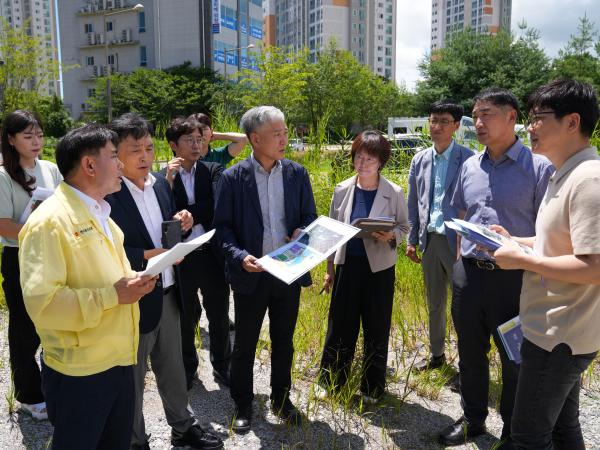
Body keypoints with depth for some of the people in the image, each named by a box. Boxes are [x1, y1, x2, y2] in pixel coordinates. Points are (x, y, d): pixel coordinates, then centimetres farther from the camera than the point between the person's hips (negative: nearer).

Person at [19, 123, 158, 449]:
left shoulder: (100, 215, 13)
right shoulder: (48, 221, -18)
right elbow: (42, 302, -25)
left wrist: (133, 281, 4)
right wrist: (113, 296, -24)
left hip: (118, 360, 8)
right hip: (79, 372, -8)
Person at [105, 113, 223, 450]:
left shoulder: (161, 184, 4)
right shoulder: (106, 194, -19)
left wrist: (181, 223, -5)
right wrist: (147, 256, -27)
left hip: (168, 293, 7)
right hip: (134, 301, -6)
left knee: (173, 368, 23)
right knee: (133, 377, 14)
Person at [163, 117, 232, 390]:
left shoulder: (213, 171, 1)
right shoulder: (163, 177, -1)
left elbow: (216, 207, -14)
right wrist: (169, 181, -18)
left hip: (212, 255, 1)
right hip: (181, 257, 0)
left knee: (219, 317, 14)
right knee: (185, 319, 16)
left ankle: (221, 367, 35)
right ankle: (188, 368, 37)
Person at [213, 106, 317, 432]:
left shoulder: (297, 173, 1)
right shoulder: (233, 177, -8)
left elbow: (310, 216, 8)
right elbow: (223, 226, -5)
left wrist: (303, 232, -14)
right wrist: (240, 256, -21)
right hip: (251, 274, -2)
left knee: (283, 342, 17)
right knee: (244, 345, 11)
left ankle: (281, 399, 37)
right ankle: (242, 406, 31)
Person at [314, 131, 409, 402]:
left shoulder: (393, 193, -7)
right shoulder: (342, 190, 0)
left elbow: (404, 227, 4)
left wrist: (391, 237, -19)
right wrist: (329, 269, 8)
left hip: (379, 268, -1)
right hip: (347, 265, 2)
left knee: (376, 328, 10)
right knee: (340, 324, 9)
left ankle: (372, 387, 28)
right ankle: (329, 381, 29)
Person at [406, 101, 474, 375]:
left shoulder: (468, 159, -8)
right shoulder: (419, 160, 8)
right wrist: (412, 240, 10)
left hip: (457, 241, -5)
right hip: (429, 240, 6)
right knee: (434, 304, 18)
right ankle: (436, 354, 34)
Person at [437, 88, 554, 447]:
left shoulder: (540, 167, -9)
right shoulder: (470, 166, 8)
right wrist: (460, 261, 8)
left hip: (514, 279, -5)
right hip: (469, 274, 5)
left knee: (515, 360, 11)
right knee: (470, 354, 18)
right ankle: (473, 420, 39)